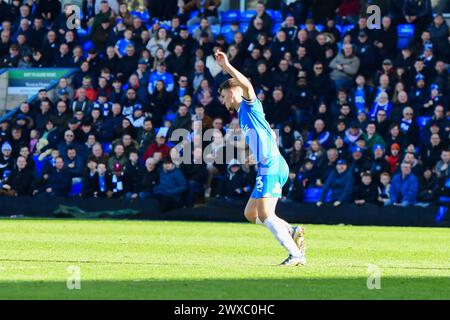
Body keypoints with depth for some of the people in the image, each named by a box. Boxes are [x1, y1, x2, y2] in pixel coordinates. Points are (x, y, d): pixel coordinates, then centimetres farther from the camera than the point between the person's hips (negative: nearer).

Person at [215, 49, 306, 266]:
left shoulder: (249, 105, -1)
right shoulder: (242, 114, 25)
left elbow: (246, 85, -23)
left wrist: (227, 66, -29)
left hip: (271, 165, -10)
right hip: (267, 167, 10)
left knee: (265, 214, -16)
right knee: (250, 214, 12)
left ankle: (296, 255, -20)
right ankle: (292, 232, 1)